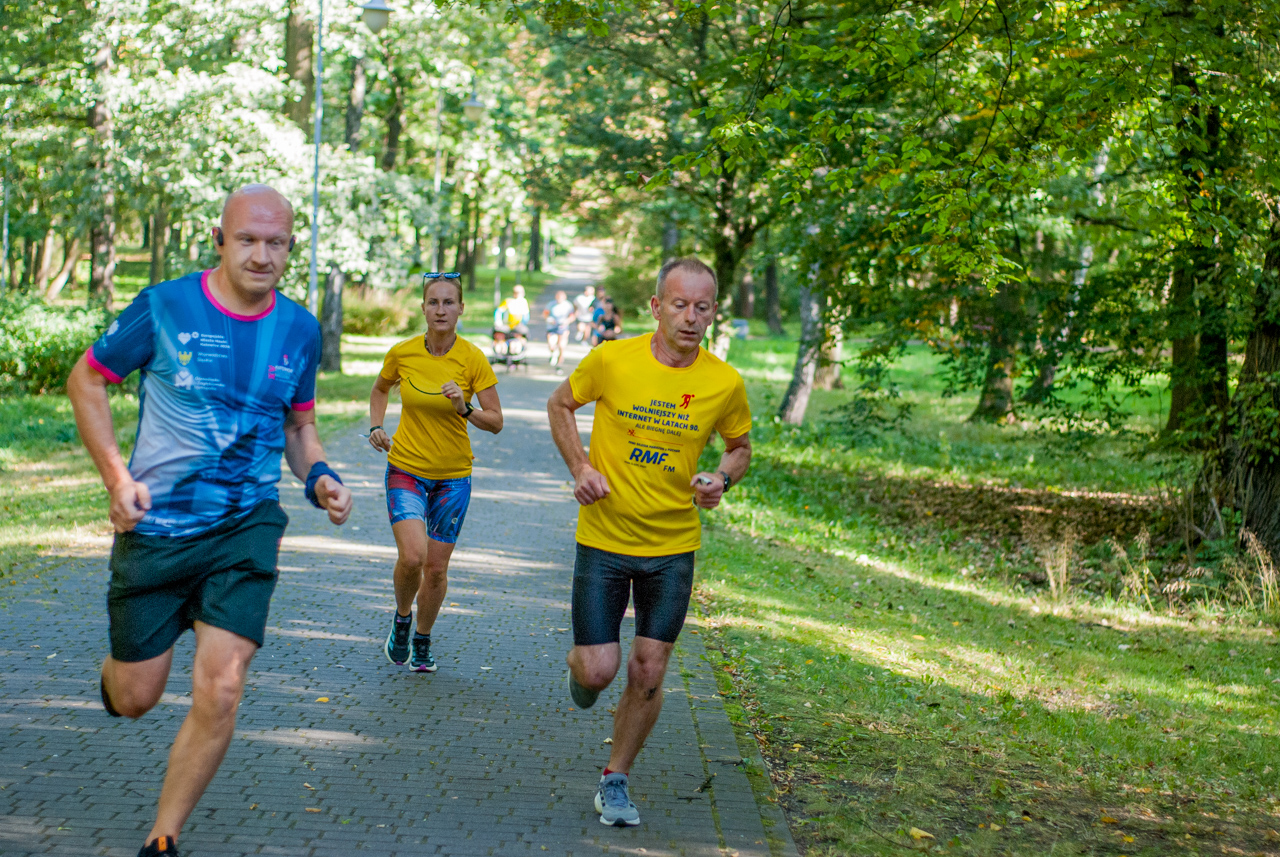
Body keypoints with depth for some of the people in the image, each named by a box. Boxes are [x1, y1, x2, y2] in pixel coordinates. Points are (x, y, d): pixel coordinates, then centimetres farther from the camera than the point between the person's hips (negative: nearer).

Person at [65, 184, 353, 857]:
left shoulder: (299, 330, 3)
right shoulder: (164, 308, -8)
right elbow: (86, 381, 2)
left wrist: (318, 477, -4)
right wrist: (117, 477, -9)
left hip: (245, 528, 2)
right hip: (155, 527, -2)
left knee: (220, 692, -11)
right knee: (135, 700, 7)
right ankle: (115, 668, 47)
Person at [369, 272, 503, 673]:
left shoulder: (473, 359, -11)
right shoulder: (401, 353, -7)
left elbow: (496, 422, -8)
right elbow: (380, 389, 15)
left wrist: (465, 409, -25)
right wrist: (376, 427, 0)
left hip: (453, 475, 1)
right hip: (406, 469, -1)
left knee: (436, 567, 5)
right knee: (412, 556, -20)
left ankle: (422, 642, 30)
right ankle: (402, 618, 12)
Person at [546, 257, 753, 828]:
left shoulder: (725, 384, -8)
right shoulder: (612, 360, -11)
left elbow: (740, 446, 11)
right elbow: (560, 405, 7)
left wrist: (722, 479, -11)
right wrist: (580, 467, -7)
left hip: (673, 548, 1)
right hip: (604, 539, -1)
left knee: (647, 675, 3)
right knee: (599, 670, -3)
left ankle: (615, 781, 24)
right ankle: (580, 663, 36)